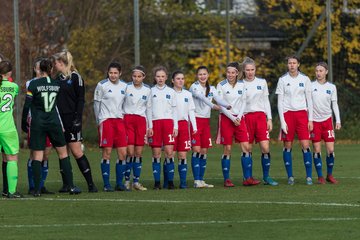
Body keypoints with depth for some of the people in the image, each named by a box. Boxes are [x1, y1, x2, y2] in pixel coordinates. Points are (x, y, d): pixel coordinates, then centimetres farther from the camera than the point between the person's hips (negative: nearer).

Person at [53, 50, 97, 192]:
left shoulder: (75, 77, -6)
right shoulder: (59, 79, 14)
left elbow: (81, 99, -10)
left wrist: (77, 118, -17)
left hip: (71, 120, -7)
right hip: (60, 119, 7)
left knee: (76, 152, -9)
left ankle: (90, 184, -4)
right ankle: (66, 184, 10)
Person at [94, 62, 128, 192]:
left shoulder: (124, 86, 10)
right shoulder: (102, 85, -3)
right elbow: (96, 104, 1)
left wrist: (124, 117, 12)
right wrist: (98, 122, 0)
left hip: (119, 120, 5)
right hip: (106, 120, -5)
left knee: (123, 153, 0)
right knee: (107, 152, -6)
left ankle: (119, 183, 9)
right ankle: (106, 184, -1)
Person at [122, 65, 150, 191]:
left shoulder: (147, 90, 8)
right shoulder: (126, 87, 0)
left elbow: (149, 108, 14)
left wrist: (150, 126, 11)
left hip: (141, 121, 3)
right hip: (128, 119, -3)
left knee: (139, 153, 2)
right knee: (130, 152, -10)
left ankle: (136, 181, 9)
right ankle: (126, 180, -1)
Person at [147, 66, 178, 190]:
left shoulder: (171, 92, 12)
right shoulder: (151, 91, 8)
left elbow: (174, 110, 12)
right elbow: (148, 110, 6)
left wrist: (175, 127, 4)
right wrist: (149, 126, -2)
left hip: (168, 122, 0)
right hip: (155, 123, 0)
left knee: (169, 152, -8)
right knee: (156, 153, -1)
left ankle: (169, 181, -4)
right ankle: (157, 182, 1)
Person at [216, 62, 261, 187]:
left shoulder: (241, 85, 7)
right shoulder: (221, 86, -4)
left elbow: (244, 102, 8)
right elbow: (221, 105, -7)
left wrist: (239, 117, -5)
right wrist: (232, 118, -11)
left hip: (239, 118, 4)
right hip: (226, 118, -4)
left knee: (246, 147, -5)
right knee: (228, 149, -4)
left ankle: (247, 178, -2)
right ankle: (227, 180, 3)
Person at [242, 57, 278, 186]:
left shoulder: (262, 82, 10)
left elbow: (266, 101, 13)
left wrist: (269, 119, 7)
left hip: (261, 116, 1)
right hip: (246, 116, -1)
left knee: (265, 147, -9)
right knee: (248, 149, -1)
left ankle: (266, 177, -2)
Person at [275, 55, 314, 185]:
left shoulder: (305, 79, 6)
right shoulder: (283, 80, 3)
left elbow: (309, 100, 8)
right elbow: (280, 102, 1)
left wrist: (310, 119, 2)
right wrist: (282, 121, -7)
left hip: (302, 114, 0)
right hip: (287, 114, 0)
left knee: (305, 145, -7)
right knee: (288, 146, 1)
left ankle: (309, 176, -3)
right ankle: (290, 176, 8)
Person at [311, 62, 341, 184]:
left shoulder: (331, 87, 5)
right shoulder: (311, 86, -1)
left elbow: (334, 104, 11)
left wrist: (338, 120, 4)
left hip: (327, 120, 1)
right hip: (314, 121, -1)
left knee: (330, 150, -4)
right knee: (317, 150, -2)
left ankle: (329, 175, 11)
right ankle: (320, 176, 6)